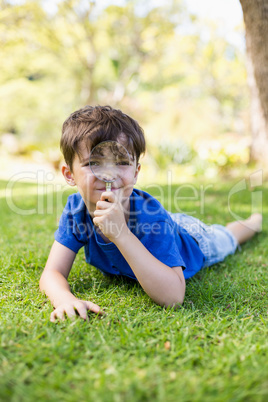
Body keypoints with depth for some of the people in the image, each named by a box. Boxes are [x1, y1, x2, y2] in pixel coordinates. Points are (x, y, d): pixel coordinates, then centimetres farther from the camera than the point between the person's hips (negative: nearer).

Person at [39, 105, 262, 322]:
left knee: (225, 238, 31)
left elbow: (174, 297, -53)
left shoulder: (150, 217, -47)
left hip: (190, 241, -2)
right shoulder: (76, 209, -33)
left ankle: (253, 220, 60)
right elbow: (52, 273, -33)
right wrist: (65, 298, -57)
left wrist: (121, 234, -61)